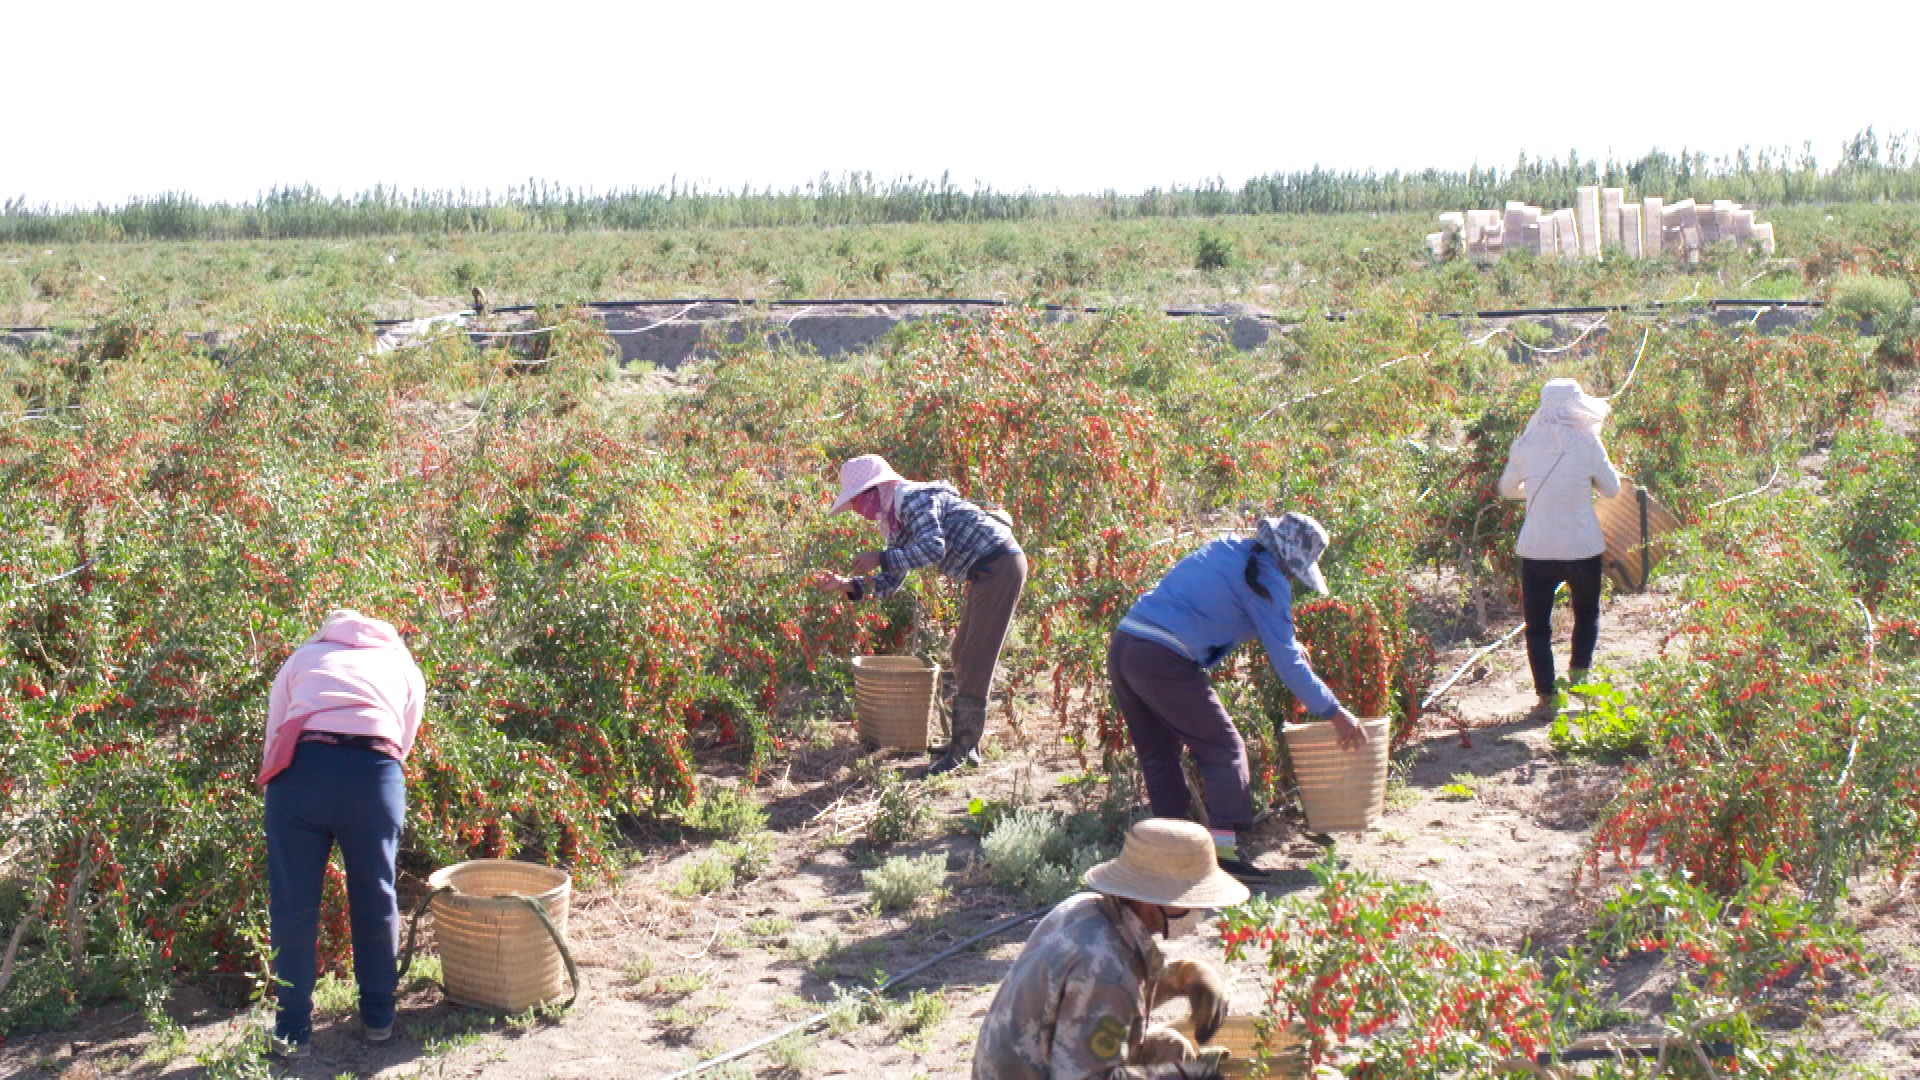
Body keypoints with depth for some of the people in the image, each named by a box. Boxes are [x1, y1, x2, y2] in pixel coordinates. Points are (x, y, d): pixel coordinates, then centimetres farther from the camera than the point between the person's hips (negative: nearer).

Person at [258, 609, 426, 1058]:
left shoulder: (303, 656, 30)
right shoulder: (404, 664, 31)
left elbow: (272, 737, 22)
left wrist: (278, 788, 32)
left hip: (302, 766, 0)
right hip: (374, 770, 0)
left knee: (293, 905, 11)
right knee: (375, 898, 17)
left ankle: (292, 1031, 20)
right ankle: (379, 1017, 30)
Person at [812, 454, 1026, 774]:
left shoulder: (914, 498, -17)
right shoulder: (896, 522, 13)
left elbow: (933, 548, -32)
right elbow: (891, 582, 12)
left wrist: (879, 558, -27)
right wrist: (846, 585, -1)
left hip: (1000, 565, -10)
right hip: (984, 573, 11)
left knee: (976, 659, -9)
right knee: (962, 655, 16)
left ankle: (963, 749, -4)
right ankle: (966, 741, 23)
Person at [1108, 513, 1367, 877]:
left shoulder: (1227, 550, 21)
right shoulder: (1267, 578, -3)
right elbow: (1285, 659, -1)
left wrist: (1295, 649, 44)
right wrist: (1334, 712, 6)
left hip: (1121, 646, 9)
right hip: (1164, 661, -8)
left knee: (1158, 755, 17)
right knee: (1224, 750, 3)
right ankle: (1223, 850, -4)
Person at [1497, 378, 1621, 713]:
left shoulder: (1525, 445, -3)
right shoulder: (1587, 444, -8)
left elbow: (1507, 488, 12)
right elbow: (1612, 488, 4)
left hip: (1536, 548, 0)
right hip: (1583, 546, 0)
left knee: (1538, 623, 9)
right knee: (1587, 613, 23)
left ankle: (1545, 694, 4)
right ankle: (1580, 673, 13)